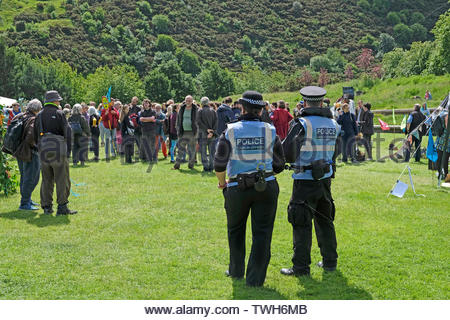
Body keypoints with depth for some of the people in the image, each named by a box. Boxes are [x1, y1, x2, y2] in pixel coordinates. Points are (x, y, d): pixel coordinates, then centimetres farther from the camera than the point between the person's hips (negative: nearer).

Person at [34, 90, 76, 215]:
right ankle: (62, 206, -4)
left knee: (46, 180, 11)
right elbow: (66, 132, -6)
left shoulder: (39, 116, 12)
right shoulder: (59, 113, -5)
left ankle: (46, 206, 12)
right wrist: (66, 149, 6)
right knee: (62, 179, -2)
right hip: (58, 151, -6)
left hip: (43, 152, 6)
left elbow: (35, 135, 15)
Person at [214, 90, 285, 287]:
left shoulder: (231, 131, -5)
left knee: (236, 229, 21)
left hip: (238, 188, 0)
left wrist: (222, 182, 12)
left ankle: (236, 270, 34)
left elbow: (219, 164, -7)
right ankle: (255, 278, 6)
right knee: (262, 232, 6)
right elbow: (279, 165, 2)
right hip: (267, 187, 0)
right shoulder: (270, 131, -2)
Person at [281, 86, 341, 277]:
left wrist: (293, 160, 5)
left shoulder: (303, 124, -13)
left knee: (302, 225, -1)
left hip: (305, 181, -6)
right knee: (325, 221, 17)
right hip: (325, 179, 6)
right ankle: (330, 261, 25)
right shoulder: (333, 125, 6)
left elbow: (286, 152, -15)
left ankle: (301, 267, 2)